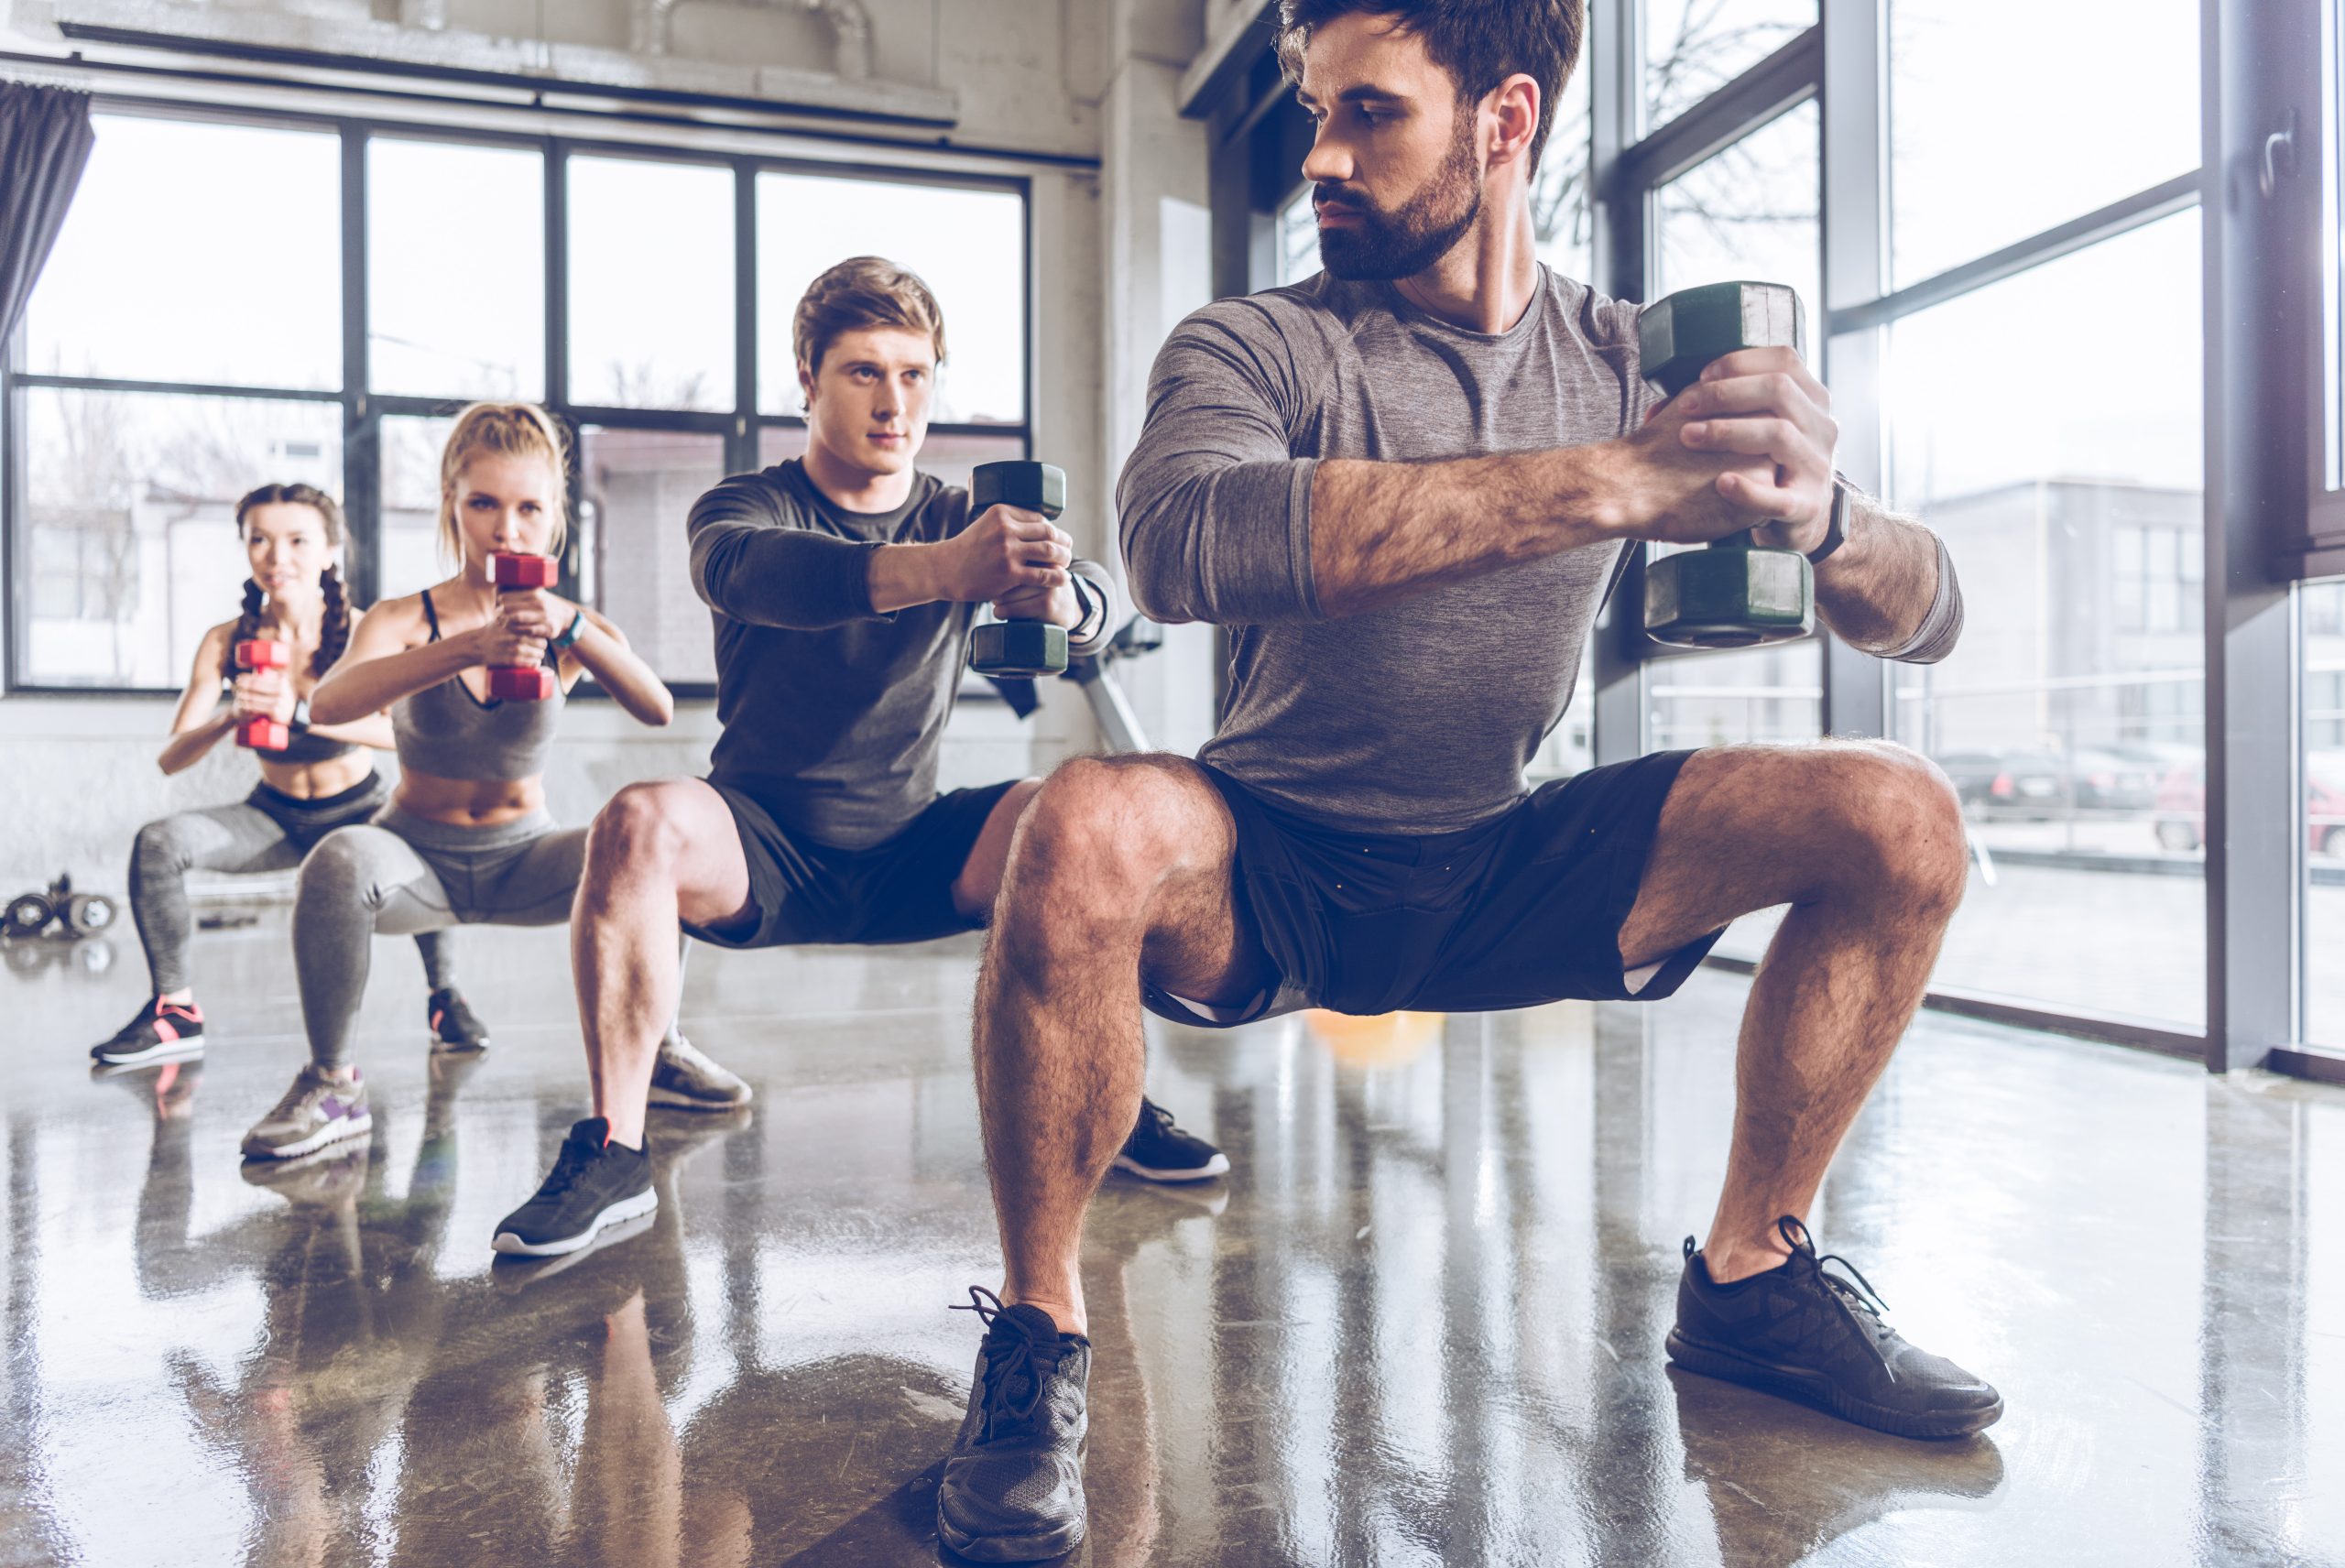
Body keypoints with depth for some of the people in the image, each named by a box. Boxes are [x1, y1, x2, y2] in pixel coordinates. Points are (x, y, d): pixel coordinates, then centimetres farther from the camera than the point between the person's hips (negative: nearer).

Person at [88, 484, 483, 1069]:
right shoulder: (226, 641, -10)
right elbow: (171, 758, -15)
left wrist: (298, 712, -46)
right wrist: (230, 718, -37)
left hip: (360, 808, -3)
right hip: (275, 816, 3)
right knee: (158, 841, -20)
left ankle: (445, 996, -15)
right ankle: (176, 1012, -4)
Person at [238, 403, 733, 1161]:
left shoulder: (572, 626, -6)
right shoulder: (405, 620, -11)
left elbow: (657, 709, -24)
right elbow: (327, 705, -33)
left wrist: (573, 630, -40)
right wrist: (471, 647, -46)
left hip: (523, 857, 2)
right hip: (419, 854, -1)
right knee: (340, 860, -33)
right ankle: (331, 1083, -13)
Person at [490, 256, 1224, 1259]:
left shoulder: (965, 522, 4)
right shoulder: (745, 507, -4)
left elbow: (1100, 605, -15)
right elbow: (743, 571, -31)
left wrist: (1059, 596, -42)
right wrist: (936, 570, -50)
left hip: (906, 854, 2)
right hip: (761, 856, -2)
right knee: (641, 821, -31)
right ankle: (613, 1153, -23)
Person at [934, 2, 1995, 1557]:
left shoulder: (1631, 361, 0)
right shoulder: (1254, 347, -10)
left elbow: (1928, 615, -2)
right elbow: (1180, 540, -35)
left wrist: (1816, 514, -26)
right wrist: (1606, 484, -37)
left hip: (1497, 872, 4)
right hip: (1271, 872, -3)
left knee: (1897, 816, -8)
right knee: (1088, 831, -35)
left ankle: (1750, 1277, 9)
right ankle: (1040, 1335, -12)